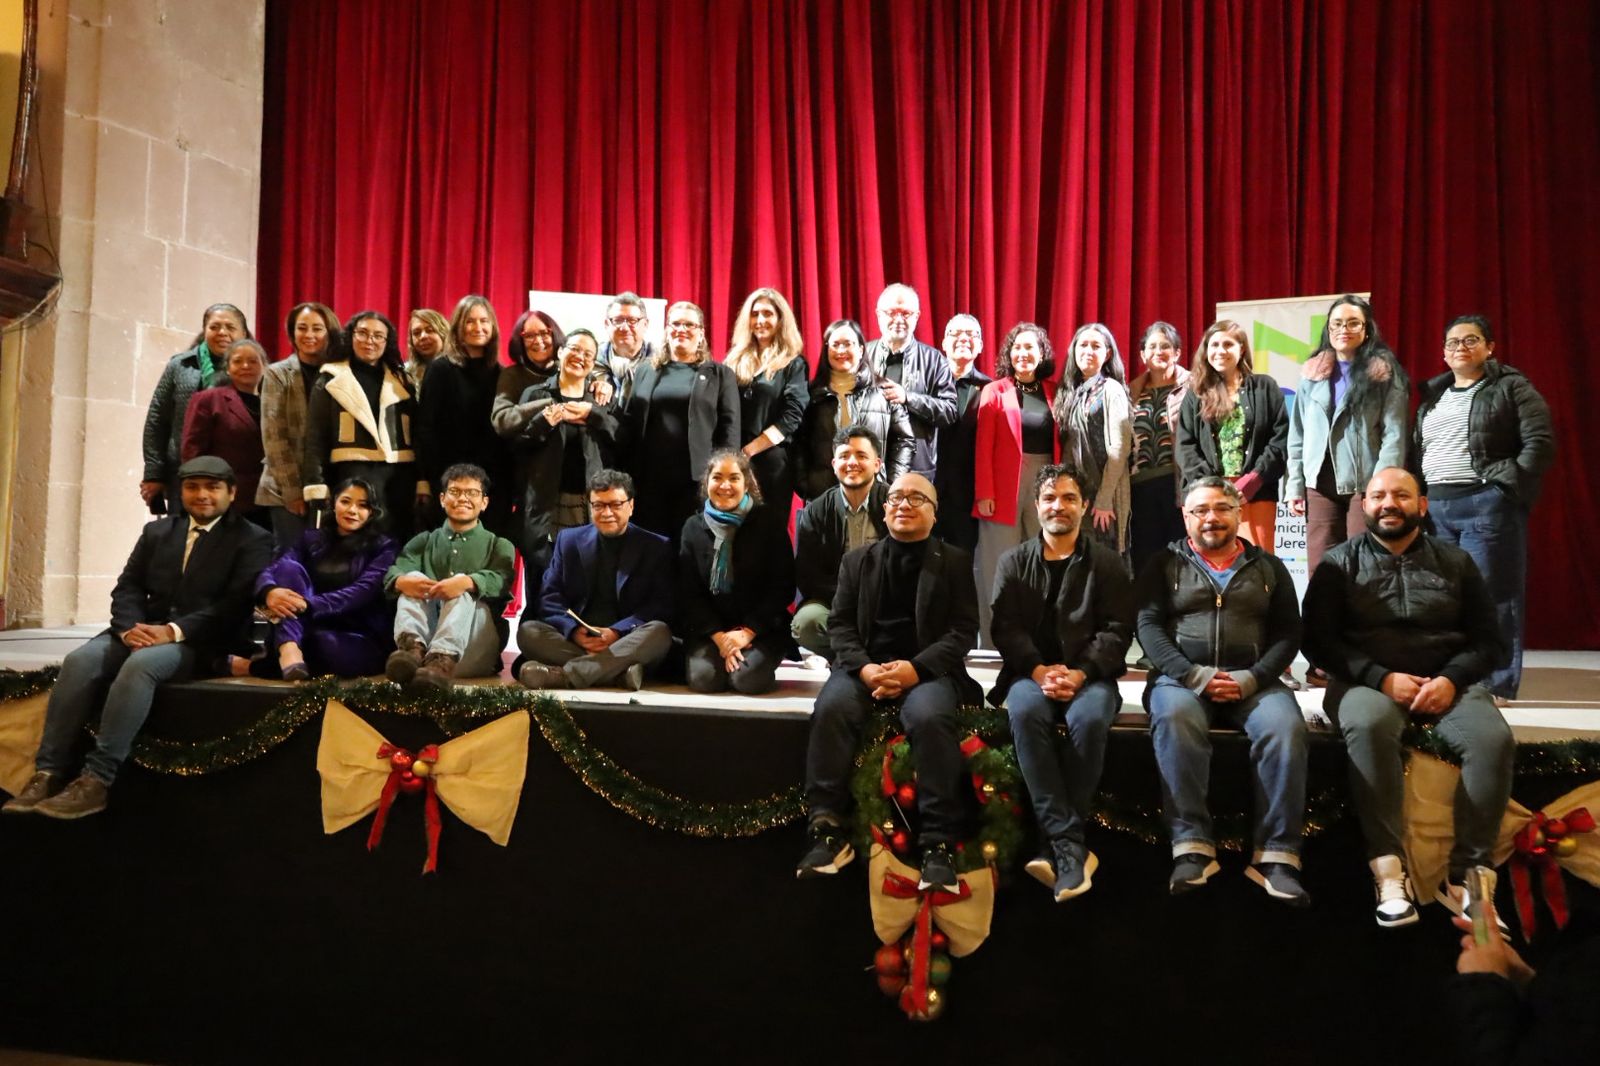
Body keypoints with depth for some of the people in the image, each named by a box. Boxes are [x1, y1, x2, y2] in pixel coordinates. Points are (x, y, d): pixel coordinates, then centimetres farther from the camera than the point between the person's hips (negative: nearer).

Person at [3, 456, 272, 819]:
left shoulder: (252, 540, 1)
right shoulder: (157, 531, 20)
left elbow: (235, 605, -10)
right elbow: (128, 587, 12)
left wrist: (174, 631, -21)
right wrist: (129, 627, -11)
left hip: (199, 642, -5)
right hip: (143, 631, 5)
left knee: (140, 664, -34)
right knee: (80, 660, -23)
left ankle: (96, 780, -32)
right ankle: (48, 773, -21)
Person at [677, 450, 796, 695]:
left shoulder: (770, 521, -3)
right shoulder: (694, 527, 5)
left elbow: (782, 587, -6)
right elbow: (688, 592, 2)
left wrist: (747, 632, -14)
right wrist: (719, 636, -12)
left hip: (761, 627, -2)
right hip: (709, 627, 2)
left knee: (747, 678, -27)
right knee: (703, 678, -23)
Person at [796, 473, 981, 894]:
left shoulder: (954, 561, 11)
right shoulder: (857, 560, 17)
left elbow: (963, 631, 1)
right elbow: (840, 625, 9)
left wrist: (916, 668, -16)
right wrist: (864, 668, -12)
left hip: (927, 669, -2)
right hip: (865, 666, 2)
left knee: (931, 718, -35)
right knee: (831, 709, -30)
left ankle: (938, 844, -30)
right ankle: (827, 831, -26)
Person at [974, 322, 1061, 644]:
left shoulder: (1054, 392, 10)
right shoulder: (995, 391, 3)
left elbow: (1061, 443, 9)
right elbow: (983, 446, -2)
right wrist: (984, 493, -9)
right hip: (1004, 487, -2)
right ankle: (995, 645, 8)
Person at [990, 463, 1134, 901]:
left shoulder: (1107, 563, 10)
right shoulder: (1013, 562, 13)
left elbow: (1117, 630, 0)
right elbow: (1005, 627, 2)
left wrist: (1080, 673, -17)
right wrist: (1039, 670, -15)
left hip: (1089, 675, 0)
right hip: (1031, 671, 1)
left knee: (1090, 718, -35)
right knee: (1025, 711, -34)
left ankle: (1055, 844, -26)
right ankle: (1069, 844, -35)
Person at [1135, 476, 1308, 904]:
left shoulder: (1268, 567, 18)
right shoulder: (1165, 564, 13)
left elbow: (1288, 633, 8)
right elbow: (1149, 627, 2)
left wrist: (1251, 678, -10)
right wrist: (1194, 675, -13)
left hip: (1252, 681, 2)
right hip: (1182, 677, -1)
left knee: (1285, 727, -30)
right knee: (1175, 718, -35)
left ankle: (1276, 855, -25)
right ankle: (1191, 848, -32)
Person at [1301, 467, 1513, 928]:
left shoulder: (1456, 562, 14)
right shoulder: (1339, 562, 8)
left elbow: (1488, 639, 11)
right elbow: (1319, 640, 0)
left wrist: (1451, 679, -10)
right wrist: (1381, 678, -13)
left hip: (1447, 681, 2)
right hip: (1367, 680, -2)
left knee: (1493, 738, -29)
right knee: (1370, 725, -37)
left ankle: (1465, 875, -19)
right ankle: (1389, 869, -33)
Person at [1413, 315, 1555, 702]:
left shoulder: (1512, 387, 2)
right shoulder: (1432, 396, 19)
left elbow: (1540, 443, -5)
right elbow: (1415, 450, 19)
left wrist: (1507, 488, -13)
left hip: (1486, 505, -5)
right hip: (1433, 506, 6)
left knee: (1490, 597, -5)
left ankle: (1496, 687, 1)